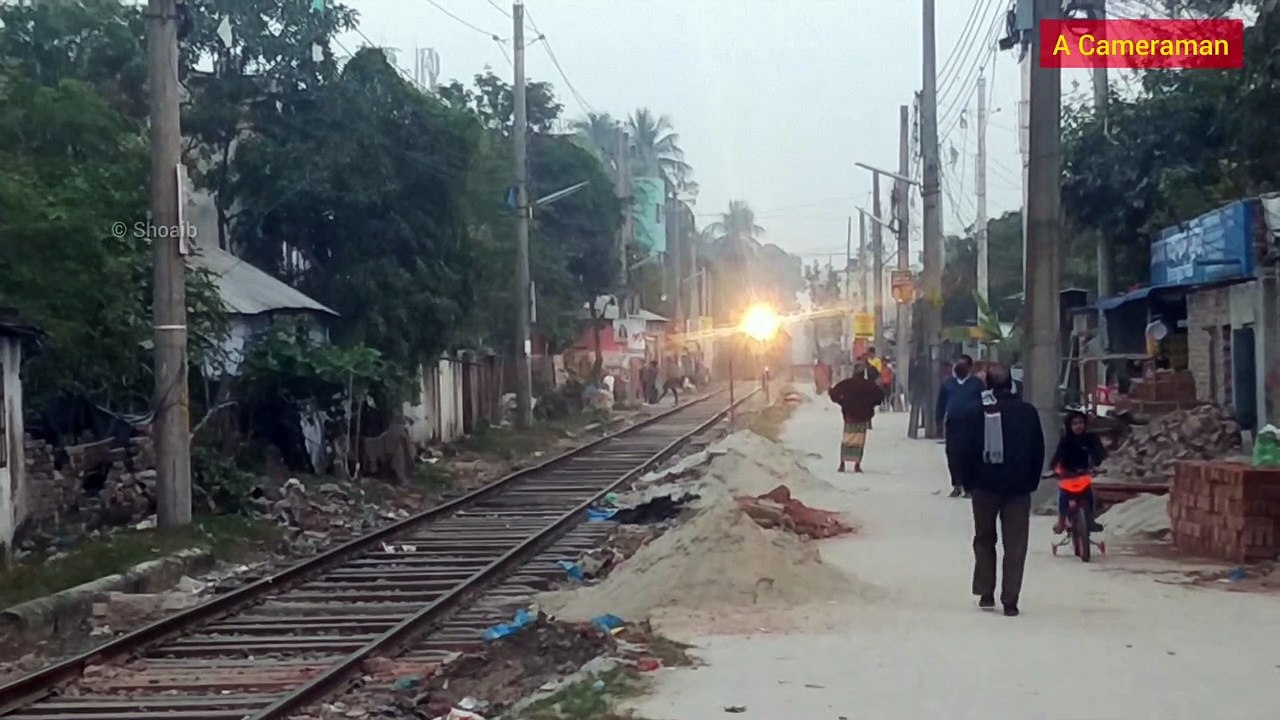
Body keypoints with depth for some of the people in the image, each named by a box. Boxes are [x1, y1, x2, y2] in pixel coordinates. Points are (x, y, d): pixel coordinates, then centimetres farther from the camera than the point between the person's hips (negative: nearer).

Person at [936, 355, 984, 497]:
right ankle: (957, 485, 11)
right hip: (952, 424, 3)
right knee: (953, 455, 1)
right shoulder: (948, 383, 10)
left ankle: (968, 486, 1)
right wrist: (939, 420, 8)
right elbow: (941, 403, 13)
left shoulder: (976, 383, 3)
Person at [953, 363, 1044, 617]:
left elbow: (964, 451, -5)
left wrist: (969, 482, 6)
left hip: (985, 485, 0)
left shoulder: (973, 414, -6)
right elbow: (1038, 451, 2)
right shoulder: (1027, 413, -2)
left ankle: (986, 593, 12)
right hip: (1018, 487, 0)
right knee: (1015, 544, 3)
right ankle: (1010, 600, -2)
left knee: (984, 539, 16)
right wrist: (1032, 480, 10)